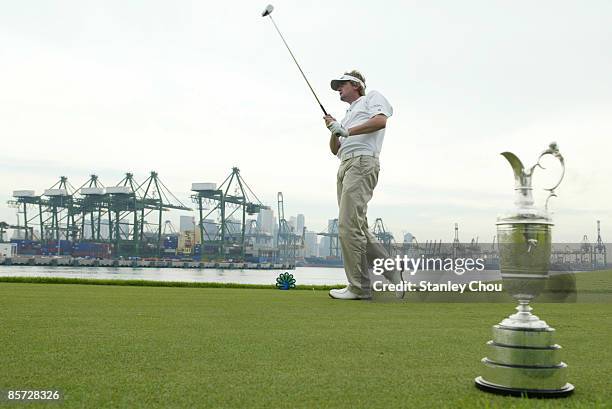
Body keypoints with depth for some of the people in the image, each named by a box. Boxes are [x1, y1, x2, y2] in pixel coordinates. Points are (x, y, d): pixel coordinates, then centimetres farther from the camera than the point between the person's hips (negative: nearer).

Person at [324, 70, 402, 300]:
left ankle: (359, 287, -13)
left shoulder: (372, 97, 12)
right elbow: (335, 150, 27)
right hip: (345, 166, 9)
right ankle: (392, 275, 8)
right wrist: (334, 131, 9)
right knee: (357, 228, 3)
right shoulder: (348, 115, 34)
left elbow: (381, 120, -9)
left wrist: (347, 131, -10)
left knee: (348, 225, -17)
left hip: (362, 162, -9)